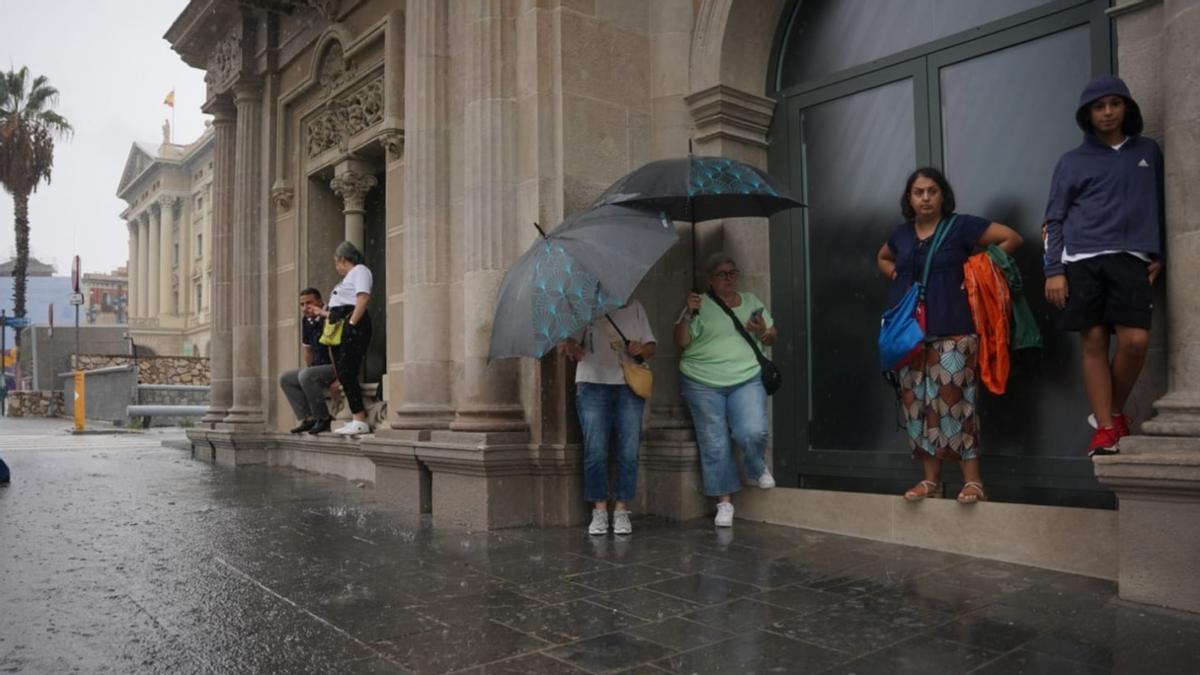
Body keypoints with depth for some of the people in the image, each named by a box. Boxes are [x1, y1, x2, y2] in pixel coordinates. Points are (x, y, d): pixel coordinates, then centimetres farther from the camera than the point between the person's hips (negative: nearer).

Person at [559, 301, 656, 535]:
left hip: (629, 386, 2)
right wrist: (571, 348, -20)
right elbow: (573, 342, 4)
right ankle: (600, 510, 5)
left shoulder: (635, 308, 17)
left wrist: (641, 349, -5)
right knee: (595, 452, -5)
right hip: (592, 384, -2)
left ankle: (621, 510, 7)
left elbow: (651, 346, 18)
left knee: (629, 452, -3)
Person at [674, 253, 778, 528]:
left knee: (753, 432, -17)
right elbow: (681, 341, -3)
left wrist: (763, 330, -4)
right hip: (703, 384, -1)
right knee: (714, 444, 1)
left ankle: (755, 467, 17)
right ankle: (724, 501, 14)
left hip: (746, 381, 2)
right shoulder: (701, 305, 2)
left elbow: (772, 338, 18)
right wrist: (688, 314, -18)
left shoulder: (751, 301, 13)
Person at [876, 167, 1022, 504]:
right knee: (917, 405, 6)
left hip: (952, 332, -5)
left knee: (953, 402, -10)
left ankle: (973, 481, -2)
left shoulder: (961, 226, -2)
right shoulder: (902, 233, 12)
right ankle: (930, 479, 16)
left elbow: (1011, 238, -3)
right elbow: (882, 258, 32)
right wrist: (899, 277, 13)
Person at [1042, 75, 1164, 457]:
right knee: (1094, 343, -3)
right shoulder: (1073, 161, 12)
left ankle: (1115, 411, 12)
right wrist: (1053, 271, -2)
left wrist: (1159, 255, 8)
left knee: (1135, 341, -13)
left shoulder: (1148, 152, 17)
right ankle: (1106, 429, 3)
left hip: (1131, 259, 1)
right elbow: (1054, 219, 7)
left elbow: (1160, 205, 19)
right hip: (1082, 261, -1)